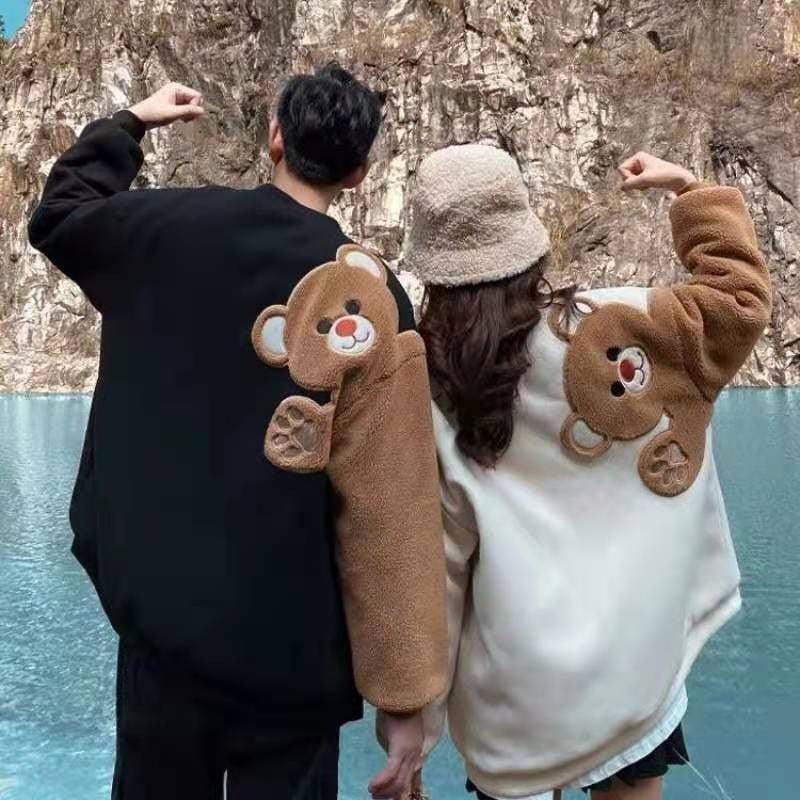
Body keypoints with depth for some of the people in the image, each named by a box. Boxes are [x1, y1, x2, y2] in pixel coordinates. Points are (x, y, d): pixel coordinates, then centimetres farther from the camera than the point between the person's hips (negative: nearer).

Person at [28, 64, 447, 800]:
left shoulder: (166, 224, -4)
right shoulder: (370, 296, -14)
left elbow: (58, 215, 20)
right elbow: (390, 507, -16)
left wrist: (131, 122, 32)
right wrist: (405, 691, -9)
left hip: (156, 608, 4)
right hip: (287, 643, -3)